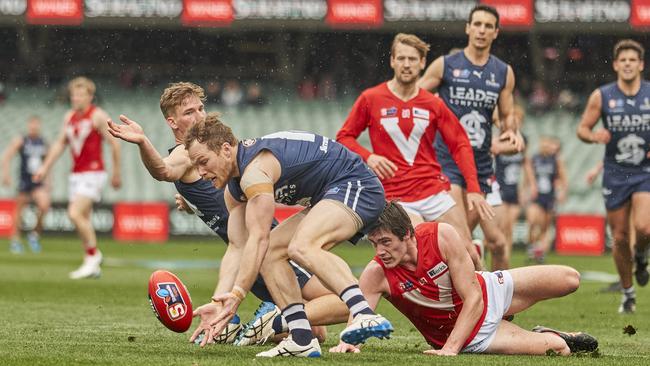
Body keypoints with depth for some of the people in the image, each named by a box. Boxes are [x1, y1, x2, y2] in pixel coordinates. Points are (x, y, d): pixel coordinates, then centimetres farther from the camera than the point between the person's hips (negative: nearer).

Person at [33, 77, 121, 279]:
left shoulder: (98, 116, -9)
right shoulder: (69, 117, 12)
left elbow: (114, 144, -6)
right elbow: (60, 143, 19)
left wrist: (116, 173, -4)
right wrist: (45, 167, 13)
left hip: (93, 173, -7)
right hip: (76, 174, 8)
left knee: (75, 214, -20)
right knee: (83, 219, 8)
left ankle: (93, 254, -4)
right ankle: (92, 267, 15)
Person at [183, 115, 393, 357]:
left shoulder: (254, 171, -22)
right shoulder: (233, 190, 10)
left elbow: (258, 239, -28)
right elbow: (239, 249, 6)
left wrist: (237, 295, -32)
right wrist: (219, 303, -5)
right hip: (328, 198, 11)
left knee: (300, 248, -33)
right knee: (269, 252, 5)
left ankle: (365, 315, -48)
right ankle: (302, 340, -2)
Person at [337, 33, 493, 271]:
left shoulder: (433, 104, 8)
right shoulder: (371, 99, 2)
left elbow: (460, 144, 8)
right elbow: (344, 138, 8)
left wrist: (473, 189, -2)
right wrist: (368, 157, -12)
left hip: (434, 190, 3)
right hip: (395, 196, -3)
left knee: (468, 253, -4)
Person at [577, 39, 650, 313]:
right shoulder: (601, 96, -2)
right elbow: (582, 129, 4)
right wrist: (594, 136, -18)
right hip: (615, 174, 1)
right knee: (620, 238, 4)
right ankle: (628, 293, 22)